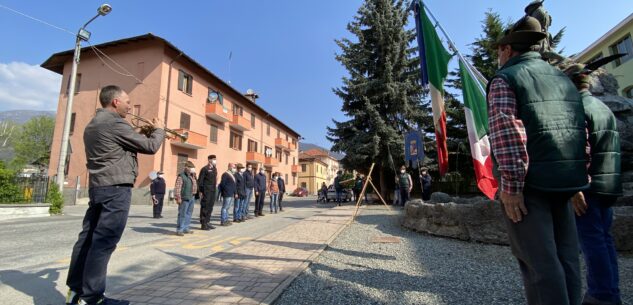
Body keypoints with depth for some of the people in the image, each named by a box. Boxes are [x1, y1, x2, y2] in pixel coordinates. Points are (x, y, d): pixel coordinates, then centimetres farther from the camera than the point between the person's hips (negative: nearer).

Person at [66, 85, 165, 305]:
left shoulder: (93, 124, 19)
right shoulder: (114, 123, -13)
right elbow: (151, 147, -10)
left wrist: (141, 135, 20)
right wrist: (159, 130, 7)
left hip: (97, 186, 10)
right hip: (115, 188, -10)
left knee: (88, 238, 12)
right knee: (103, 243, -6)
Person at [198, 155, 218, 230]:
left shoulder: (214, 169, 13)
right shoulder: (204, 169, -9)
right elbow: (200, 181, -10)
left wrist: (215, 190, 13)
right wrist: (201, 191, -13)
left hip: (213, 191, 7)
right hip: (206, 192, -7)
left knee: (210, 207, 12)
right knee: (204, 207, 0)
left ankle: (207, 222, 23)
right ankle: (203, 224, 8)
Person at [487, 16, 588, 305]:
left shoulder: (505, 78, -4)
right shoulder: (563, 78, 19)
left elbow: (506, 132, -18)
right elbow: (582, 131, 19)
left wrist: (511, 185, -17)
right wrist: (579, 178, 22)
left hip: (529, 183, -7)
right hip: (565, 182, 7)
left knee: (538, 261, -2)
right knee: (565, 257, 14)